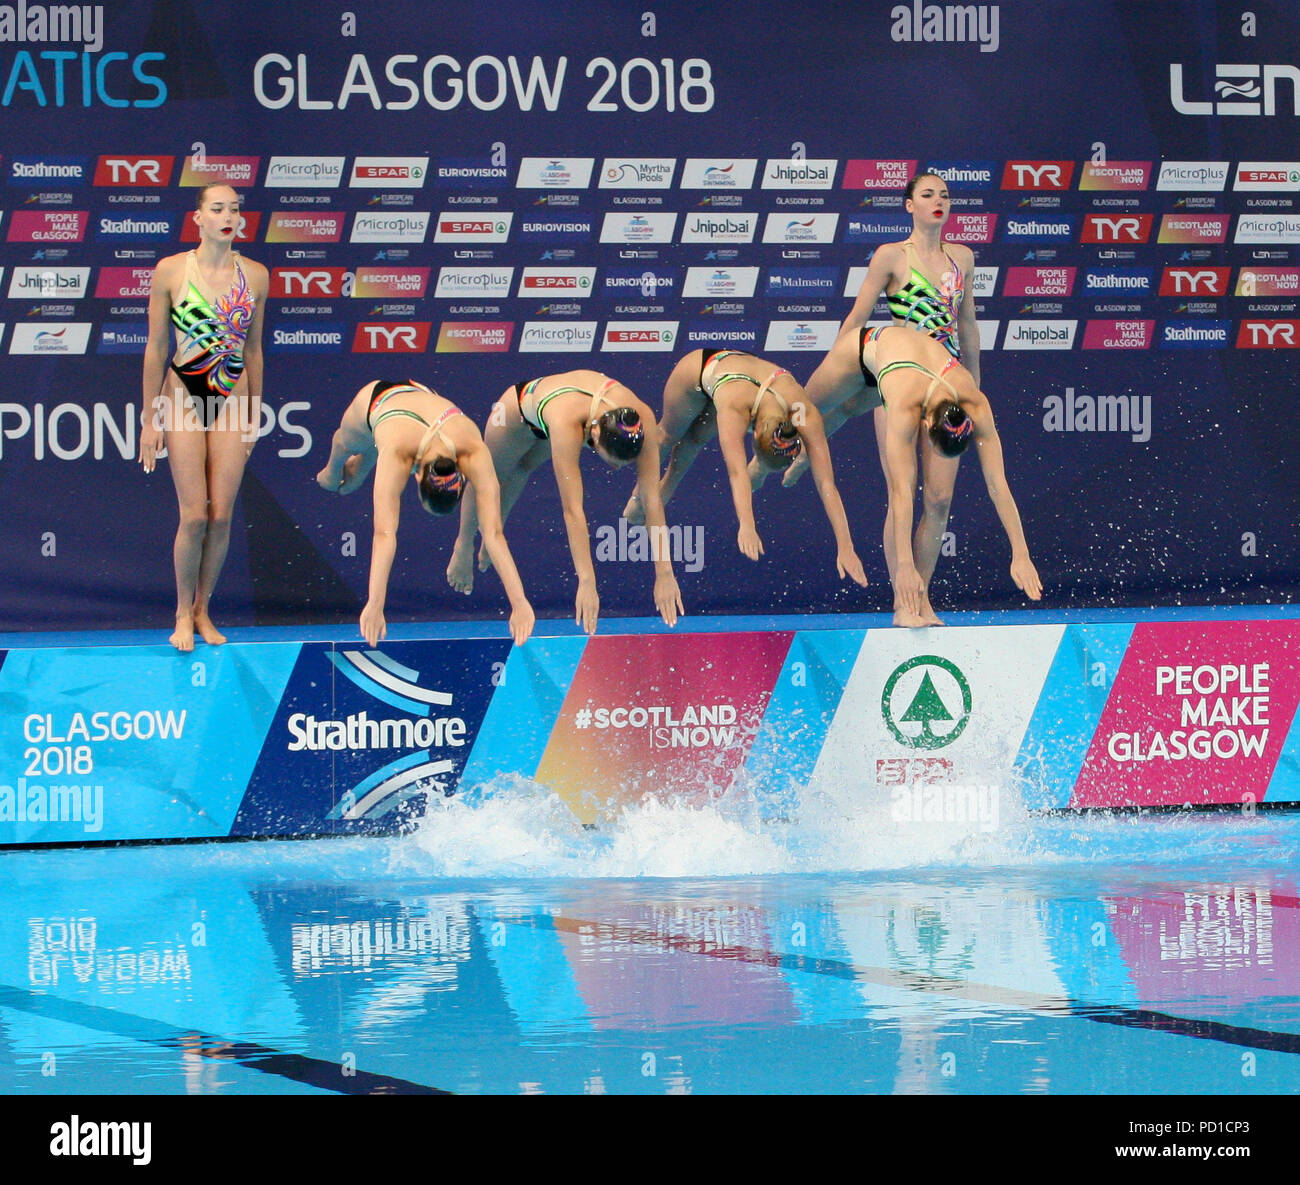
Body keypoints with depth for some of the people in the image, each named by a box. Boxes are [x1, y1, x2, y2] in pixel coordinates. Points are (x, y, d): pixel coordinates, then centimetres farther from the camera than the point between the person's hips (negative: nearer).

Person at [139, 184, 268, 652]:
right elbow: (156, 349, -1)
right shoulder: (171, 271, -5)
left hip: (232, 397, 3)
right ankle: (183, 613, 8)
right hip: (184, 397, -3)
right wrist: (150, 419, -1)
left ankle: (203, 609, 14)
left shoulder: (254, 275, 3)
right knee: (195, 516, -7)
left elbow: (253, 349, 11)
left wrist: (255, 415, 13)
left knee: (221, 515, 0)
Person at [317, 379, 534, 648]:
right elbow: (384, 534, -59)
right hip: (374, 400, -2)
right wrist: (374, 606, -66)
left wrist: (519, 603, -52)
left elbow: (493, 532, -48)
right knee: (347, 446, 34)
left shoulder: (475, 454, -46)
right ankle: (333, 469, 69)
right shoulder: (396, 454, -52)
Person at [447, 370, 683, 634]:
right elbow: (573, 511, -53)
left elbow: (653, 498, -40)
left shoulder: (642, 419, -42)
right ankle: (464, 545, 49)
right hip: (520, 408, -3)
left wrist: (664, 574, -42)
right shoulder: (566, 424, -52)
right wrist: (586, 582, -57)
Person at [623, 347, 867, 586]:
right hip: (697, 370, -2)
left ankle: (667, 487, 48)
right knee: (669, 436, 22)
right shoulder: (734, 412, -50)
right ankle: (640, 493, 50)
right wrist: (747, 527, -77)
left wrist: (845, 547, -51)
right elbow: (737, 473, -62)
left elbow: (826, 484, -44)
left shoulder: (806, 415, -41)